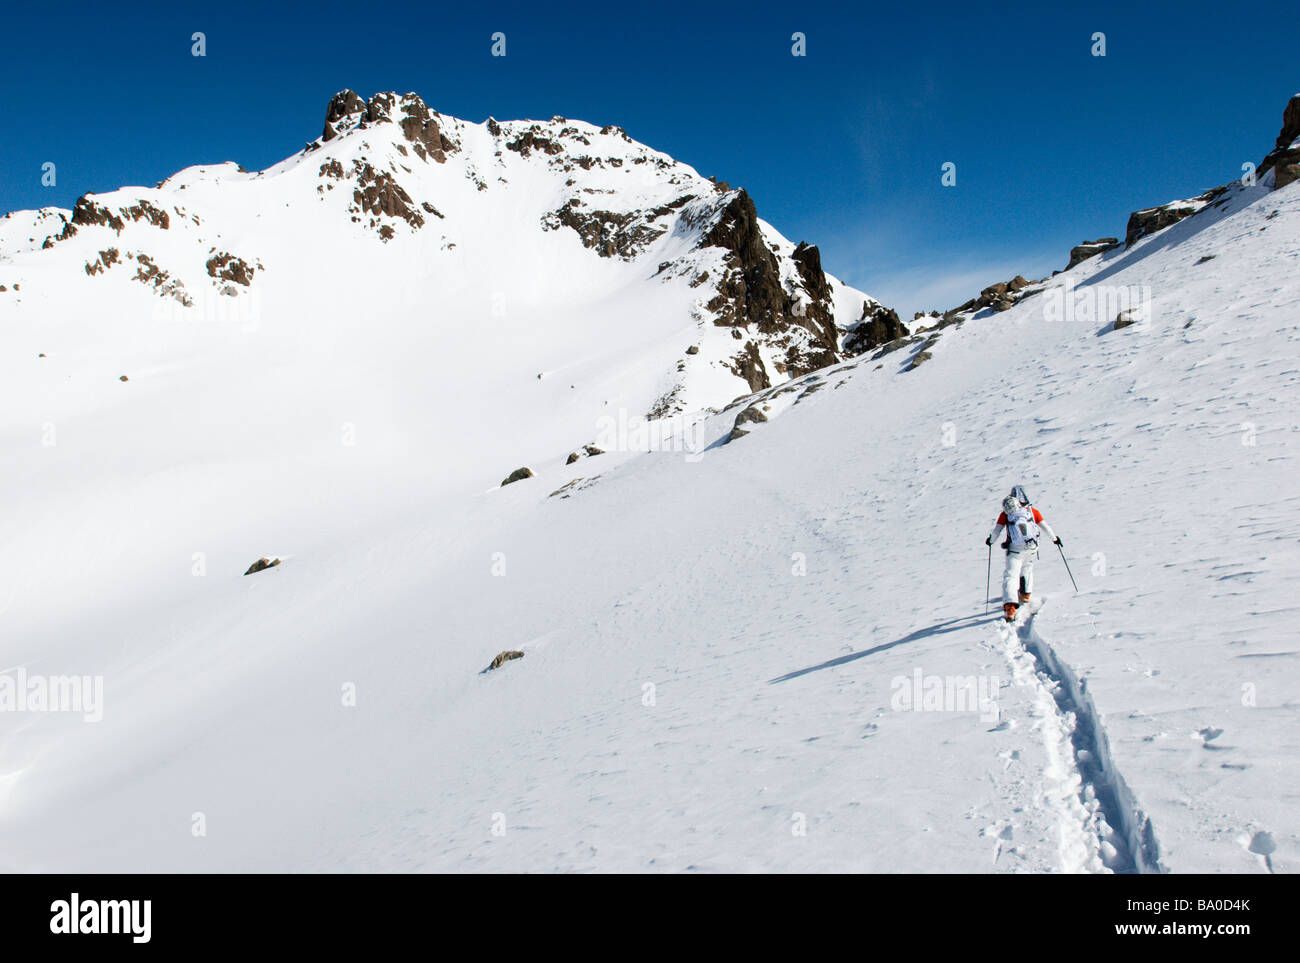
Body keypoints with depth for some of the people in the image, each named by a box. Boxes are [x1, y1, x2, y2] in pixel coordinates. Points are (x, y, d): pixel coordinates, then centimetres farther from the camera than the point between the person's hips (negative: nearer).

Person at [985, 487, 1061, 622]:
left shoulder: (1006, 513, 2)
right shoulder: (1032, 511, 6)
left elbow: (997, 529, 5)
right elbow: (1044, 527, 13)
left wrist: (990, 540, 26)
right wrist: (1054, 538, 28)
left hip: (1014, 550, -2)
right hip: (1031, 549, 2)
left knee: (1011, 576, -6)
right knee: (1027, 570, 30)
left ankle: (1010, 606, -24)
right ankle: (1025, 596, 41)